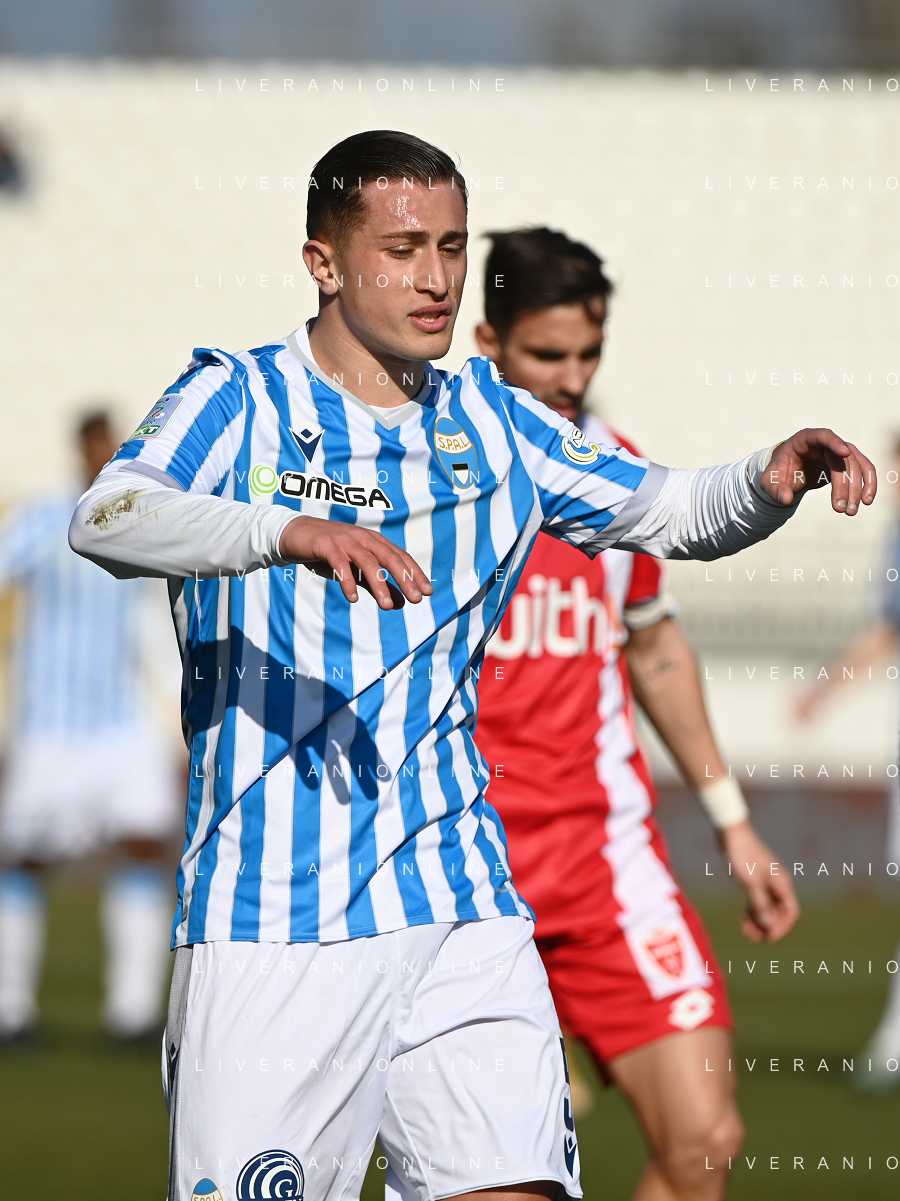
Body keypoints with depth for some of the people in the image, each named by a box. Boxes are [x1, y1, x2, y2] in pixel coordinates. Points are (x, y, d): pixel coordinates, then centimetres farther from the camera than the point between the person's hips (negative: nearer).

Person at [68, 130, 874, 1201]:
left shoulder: (493, 422, 13)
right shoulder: (238, 403, -2)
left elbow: (670, 512, 20)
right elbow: (105, 519, -21)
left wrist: (769, 480, -3)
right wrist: (290, 532, -39)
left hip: (462, 911, 4)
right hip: (269, 921, -4)